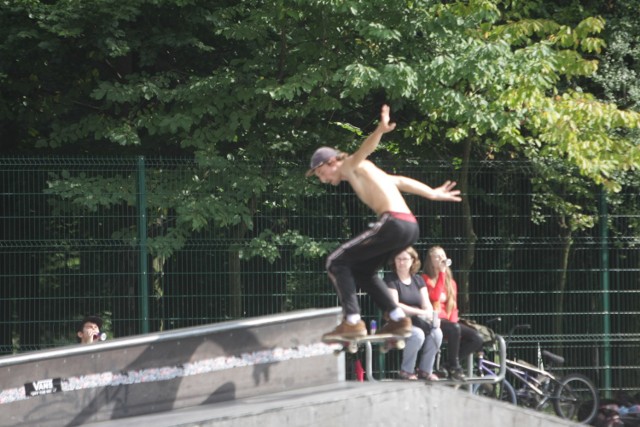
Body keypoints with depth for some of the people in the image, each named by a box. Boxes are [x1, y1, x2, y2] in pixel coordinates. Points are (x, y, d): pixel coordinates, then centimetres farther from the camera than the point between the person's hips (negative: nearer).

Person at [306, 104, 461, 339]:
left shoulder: (351, 166, 3)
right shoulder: (361, 173, 28)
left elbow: (366, 148, -19)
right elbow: (402, 182, 36)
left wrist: (380, 130, -40)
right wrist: (432, 194, 47)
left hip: (394, 223, -10)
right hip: (409, 226, 10)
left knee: (337, 262, -6)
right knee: (362, 270, 25)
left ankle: (352, 322, -13)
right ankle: (398, 319, 20)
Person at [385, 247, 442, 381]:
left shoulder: (418, 280, 14)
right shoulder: (390, 280, -4)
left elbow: (426, 304, 6)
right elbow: (394, 305, -16)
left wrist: (431, 314, -19)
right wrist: (419, 312, -22)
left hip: (417, 322, 5)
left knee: (436, 333, -24)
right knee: (417, 334, -34)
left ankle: (425, 370, -8)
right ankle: (406, 370, -14)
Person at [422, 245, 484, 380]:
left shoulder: (451, 282, 19)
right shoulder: (426, 279, -1)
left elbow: (453, 307, 16)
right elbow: (435, 297, -19)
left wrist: (453, 321, -4)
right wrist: (442, 273, -17)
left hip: (448, 322, 6)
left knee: (477, 339, -15)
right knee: (454, 329, -37)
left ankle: (451, 365, -3)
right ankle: (454, 367, -21)